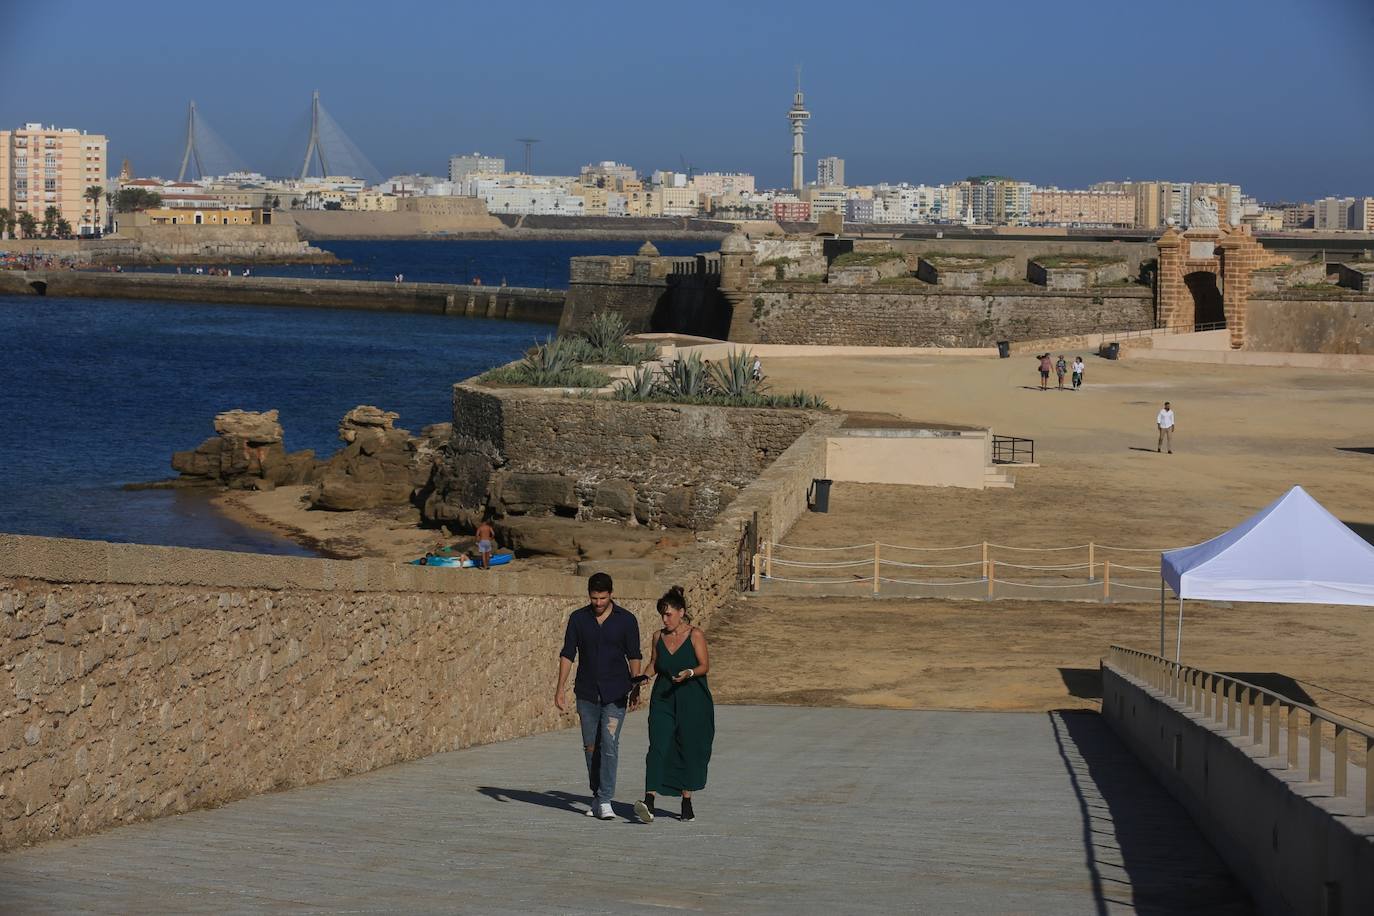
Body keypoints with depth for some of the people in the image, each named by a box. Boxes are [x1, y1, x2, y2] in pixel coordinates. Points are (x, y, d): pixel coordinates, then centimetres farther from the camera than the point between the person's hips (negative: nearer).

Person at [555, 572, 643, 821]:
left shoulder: (626, 620, -2)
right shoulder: (578, 618, 2)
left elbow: (634, 656, 2)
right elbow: (567, 654, 3)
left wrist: (636, 689, -6)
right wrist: (560, 688, -3)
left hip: (615, 694, -2)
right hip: (587, 693, 2)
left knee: (609, 743, -12)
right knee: (591, 747, 8)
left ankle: (605, 801, -13)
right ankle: (597, 796, 21)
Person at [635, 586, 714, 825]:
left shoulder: (695, 635, -3)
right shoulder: (659, 637, 9)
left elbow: (705, 665, -6)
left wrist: (689, 673, -25)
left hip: (692, 703, -2)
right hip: (664, 700, 2)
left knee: (690, 750, 5)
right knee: (657, 747, -12)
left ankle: (687, 802, 21)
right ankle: (649, 803, -24)